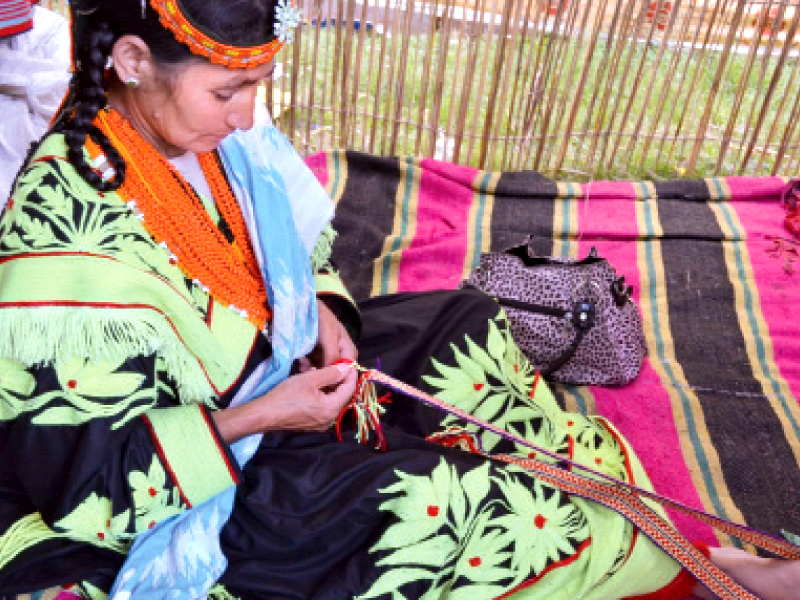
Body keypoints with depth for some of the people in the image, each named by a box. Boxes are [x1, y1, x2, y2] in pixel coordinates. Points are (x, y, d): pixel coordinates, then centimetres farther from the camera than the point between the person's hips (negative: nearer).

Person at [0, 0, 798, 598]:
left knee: (464, 331, 2)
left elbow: (289, 243, 10)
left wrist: (319, 310, -9)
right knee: (444, 500, -21)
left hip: (278, 361, 8)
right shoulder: (65, 231, -30)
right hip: (197, 484, -7)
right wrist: (258, 419, -25)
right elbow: (88, 471, -24)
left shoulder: (205, 138, -8)